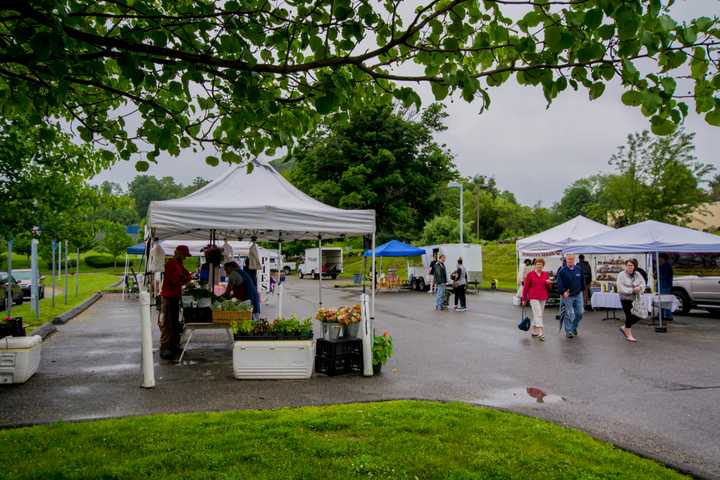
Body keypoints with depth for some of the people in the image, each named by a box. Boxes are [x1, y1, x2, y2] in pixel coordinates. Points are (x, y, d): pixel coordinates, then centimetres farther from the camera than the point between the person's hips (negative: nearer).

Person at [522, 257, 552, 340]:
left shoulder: (546, 274, 8)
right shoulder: (530, 274, -3)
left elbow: (548, 287, 14)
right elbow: (526, 287, 0)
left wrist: (548, 283, -10)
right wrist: (524, 299, 0)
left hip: (543, 297, 4)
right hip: (533, 297, -4)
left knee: (536, 315, 11)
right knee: (538, 314, -12)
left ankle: (534, 331, 22)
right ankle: (540, 333, -15)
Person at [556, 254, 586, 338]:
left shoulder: (579, 269, 3)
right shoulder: (562, 271, -10)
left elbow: (582, 281, 14)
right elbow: (559, 284, -13)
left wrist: (582, 289, 10)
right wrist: (563, 292, -22)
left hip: (578, 295, 4)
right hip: (567, 296, -4)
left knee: (580, 313, 7)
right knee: (569, 314, 0)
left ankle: (574, 328, 28)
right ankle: (568, 331, 10)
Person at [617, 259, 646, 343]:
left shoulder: (637, 274, 5)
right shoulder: (621, 275, -10)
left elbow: (643, 283, 2)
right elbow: (621, 288, -16)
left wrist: (639, 288, -20)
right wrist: (632, 290, -22)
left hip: (636, 298, 5)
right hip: (626, 299, -5)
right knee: (629, 316, -2)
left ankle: (624, 328, 27)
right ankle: (629, 335, 13)